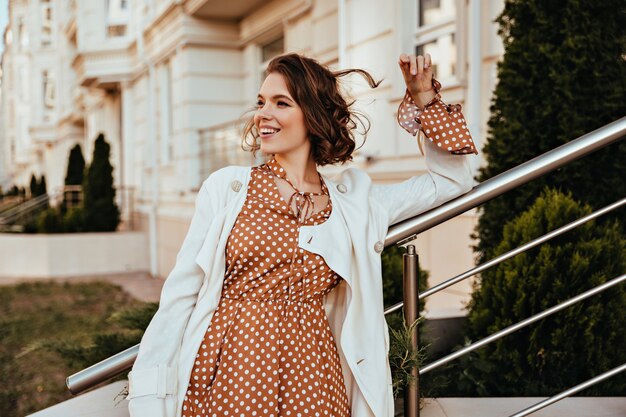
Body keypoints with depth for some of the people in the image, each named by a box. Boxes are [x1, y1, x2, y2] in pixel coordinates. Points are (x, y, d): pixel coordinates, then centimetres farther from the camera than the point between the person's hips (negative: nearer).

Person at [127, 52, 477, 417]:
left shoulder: (352, 202, 5)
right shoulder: (227, 187, 0)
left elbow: (452, 180, 15)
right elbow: (181, 294, -1)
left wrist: (424, 100, 8)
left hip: (312, 386, 2)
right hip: (226, 375, -1)